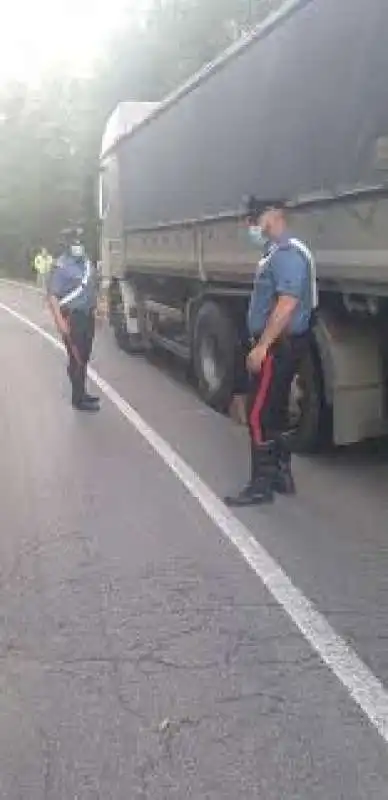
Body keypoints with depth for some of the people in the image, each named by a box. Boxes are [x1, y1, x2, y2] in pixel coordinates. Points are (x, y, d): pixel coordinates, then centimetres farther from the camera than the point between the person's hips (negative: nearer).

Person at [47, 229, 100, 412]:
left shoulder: (86, 263, 9)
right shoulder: (62, 266, -15)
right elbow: (52, 295, -19)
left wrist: (95, 309, 17)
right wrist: (60, 321, -25)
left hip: (87, 316, 8)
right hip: (72, 318, -8)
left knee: (84, 356, 16)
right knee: (76, 358, -4)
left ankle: (82, 393, 28)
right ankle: (78, 399, 4)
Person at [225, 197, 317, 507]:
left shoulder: (287, 253, -18)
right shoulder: (277, 252, 15)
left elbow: (287, 305, -27)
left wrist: (261, 346, -26)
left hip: (278, 346, -11)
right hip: (277, 344, 11)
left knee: (259, 415, -6)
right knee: (276, 411, 16)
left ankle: (262, 485, 1)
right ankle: (282, 474, 26)